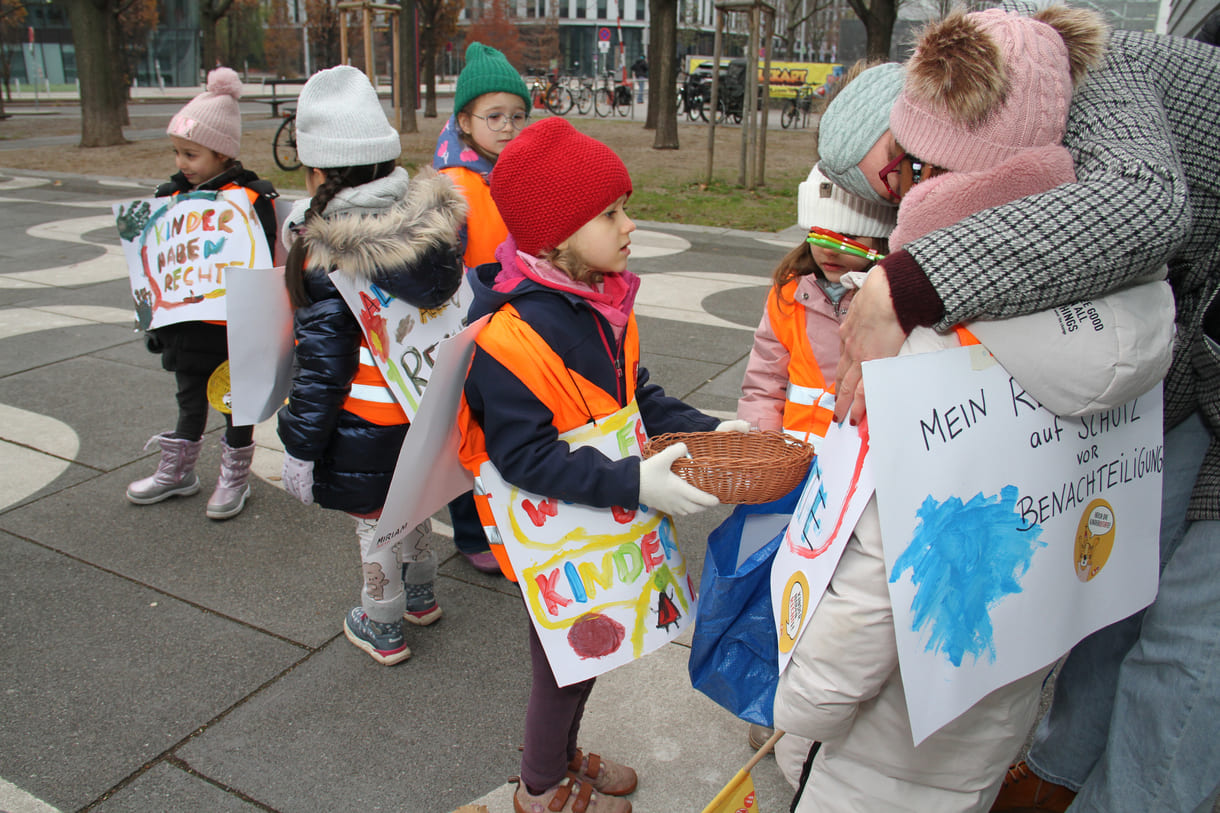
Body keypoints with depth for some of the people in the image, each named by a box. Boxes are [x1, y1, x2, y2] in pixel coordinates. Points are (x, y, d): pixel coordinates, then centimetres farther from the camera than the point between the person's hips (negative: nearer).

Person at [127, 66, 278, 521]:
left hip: (234, 327, -6)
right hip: (186, 325, 6)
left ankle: (234, 477, 27)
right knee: (190, 401, 20)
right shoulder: (173, 195, 6)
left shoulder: (251, 198, -14)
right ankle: (178, 472, 36)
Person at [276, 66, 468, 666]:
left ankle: (382, 630, 32)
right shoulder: (434, 223, -5)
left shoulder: (322, 252, -21)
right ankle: (421, 595, 48)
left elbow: (322, 360, -19)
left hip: (367, 421, -6)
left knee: (375, 523, 12)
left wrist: (301, 445, -8)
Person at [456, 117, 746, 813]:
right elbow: (524, 455, -30)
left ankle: (564, 754, 52)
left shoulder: (604, 301, 1)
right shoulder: (509, 332, -28)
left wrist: (708, 431, -4)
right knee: (562, 664, 12)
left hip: (601, 522, 8)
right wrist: (632, 483, -35)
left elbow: (636, 395, 10)